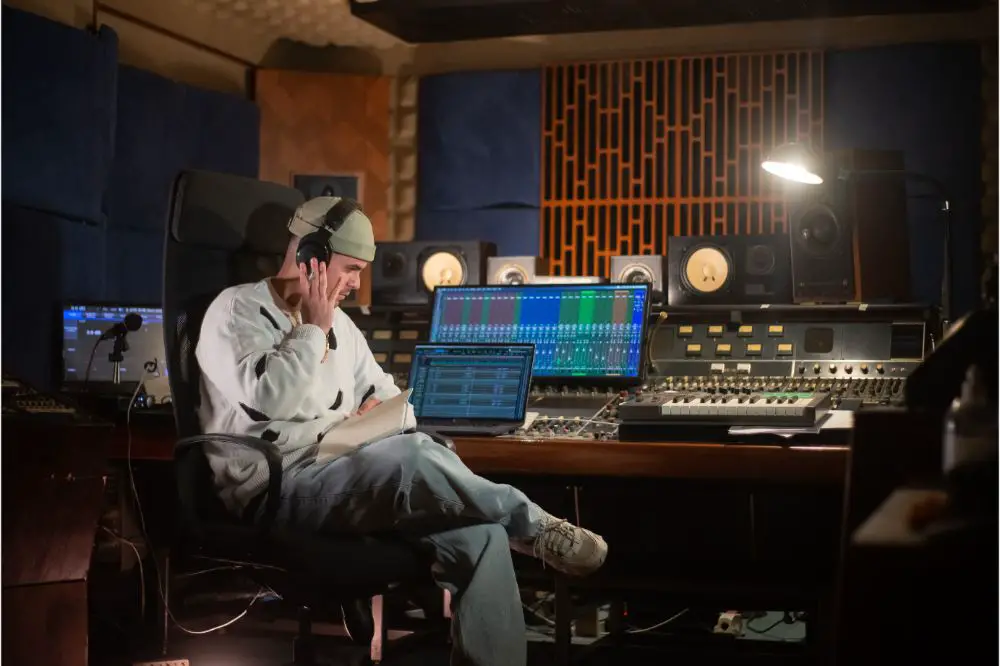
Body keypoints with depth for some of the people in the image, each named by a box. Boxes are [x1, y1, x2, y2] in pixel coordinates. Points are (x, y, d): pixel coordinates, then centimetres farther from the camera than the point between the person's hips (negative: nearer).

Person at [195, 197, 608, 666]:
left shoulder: (339, 323, 20)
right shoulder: (237, 310, -2)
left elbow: (386, 394, 28)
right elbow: (268, 399, -20)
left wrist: (379, 408, 4)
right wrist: (314, 329, -9)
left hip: (344, 476, 7)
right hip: (278, 488, -7)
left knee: (479, 533, -21)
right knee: (412, 455, -36)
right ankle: (536, 529, -17)